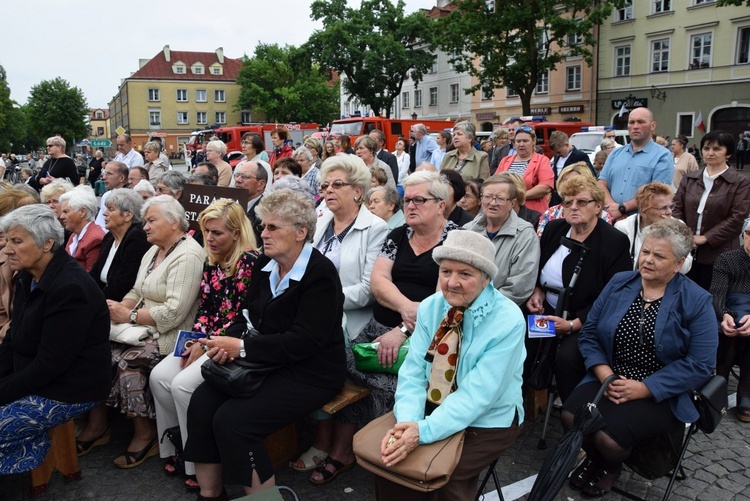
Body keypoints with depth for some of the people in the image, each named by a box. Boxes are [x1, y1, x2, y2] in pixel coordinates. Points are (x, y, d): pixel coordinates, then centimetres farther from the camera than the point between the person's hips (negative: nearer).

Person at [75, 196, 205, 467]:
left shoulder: (188, 256, -17)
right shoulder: (154, 251, 15)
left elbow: (173, 313, -23)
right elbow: (137, 292, 19)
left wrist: (129, 316, -15)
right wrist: (120, 307, -3)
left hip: (169, 334, -9)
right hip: (143, 328, 9)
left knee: (126, 362, -25)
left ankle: (145, 435, -5)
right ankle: (96, 426, 6)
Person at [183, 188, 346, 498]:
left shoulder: (321, 274, -17)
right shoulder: (265, 264, 6)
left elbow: (304, 342, -23)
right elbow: (251, 317, 11)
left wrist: (241, 347, -22)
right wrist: (231, 344, -11)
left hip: (309, 373, -7)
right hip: (266, 363, 7)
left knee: (231, 420, -21)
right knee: (201, 402, -12)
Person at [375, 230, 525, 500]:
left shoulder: (508, 321, -21)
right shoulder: (430, 307, -6)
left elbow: (477, 394, -25)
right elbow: (413, 371, -8)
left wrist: (424, 431, -35)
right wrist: (407, 421, -27)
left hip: (488, 421, -4)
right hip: (434, 408, 4)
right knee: (389, 456, -15)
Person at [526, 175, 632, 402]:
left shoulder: (616, 242, -8)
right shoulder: (554, 228, 8)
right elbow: (536, 267, 24)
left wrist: (573, 324, -18)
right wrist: (537, 290, 3)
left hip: (586, 322, -5)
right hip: (548, 311, 5)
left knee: (567, 357, -32)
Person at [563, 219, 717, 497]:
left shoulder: (696, 302, -5)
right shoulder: (619, 284, 7)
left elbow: (700, 364, -11)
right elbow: (590, 333, 6)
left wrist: (643, 388, -18)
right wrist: (604, 373, -12)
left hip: (659, 395, -3)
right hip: (609, 379, 4)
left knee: (609, 436, -27)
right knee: (571, 416, -24)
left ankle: (610, 468, 14)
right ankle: (594, 458, 13)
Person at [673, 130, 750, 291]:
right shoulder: (689, 179, 11)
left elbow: (737, 218, -8)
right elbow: (677, 209, 7)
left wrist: (705, 238, -13)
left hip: (718, 254, -3)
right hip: (687, 252, 3)